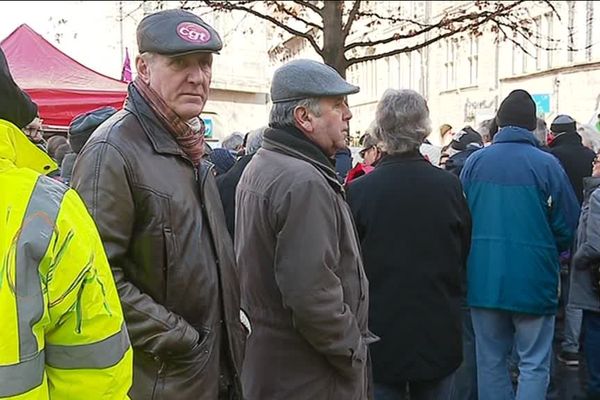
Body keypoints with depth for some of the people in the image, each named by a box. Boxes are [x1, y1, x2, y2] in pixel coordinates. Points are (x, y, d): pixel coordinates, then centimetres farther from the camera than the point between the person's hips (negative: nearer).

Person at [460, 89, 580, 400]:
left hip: (484, 278, 3)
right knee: (534, 364, 9)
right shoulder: (547, 164, -9)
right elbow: (568, 225, -5)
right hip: (533, 280, -3)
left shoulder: (475, 162, -1)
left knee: (490, 360, 15)